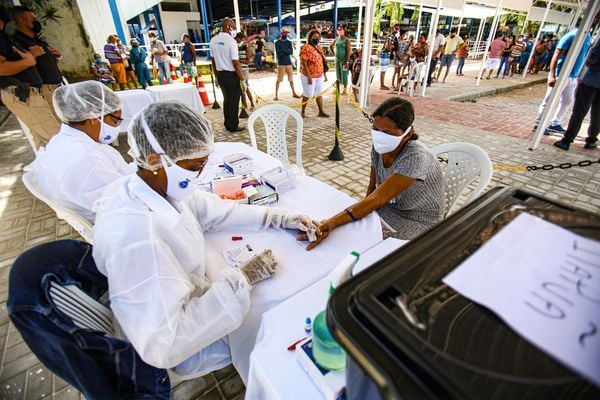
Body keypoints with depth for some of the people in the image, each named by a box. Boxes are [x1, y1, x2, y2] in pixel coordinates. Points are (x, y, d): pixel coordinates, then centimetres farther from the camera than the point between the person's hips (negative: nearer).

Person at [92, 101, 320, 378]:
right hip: (186, 348, -6)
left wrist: (280, 219, -8)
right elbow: (162, 347, -34)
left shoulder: (158, 185, -14)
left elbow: (214, 211, -1)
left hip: (189, 301, 7)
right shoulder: (137, 235, -38)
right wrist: (243, 280, -31)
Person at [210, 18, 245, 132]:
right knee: (234, 101, 4)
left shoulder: (213, 40, 6)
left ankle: (227, 125, 24)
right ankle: (233, 126, 11)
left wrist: (216, 75, 17)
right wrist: (242, 79, -14)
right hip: (231, 75, -7)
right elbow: (236, 63, -18)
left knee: (226, 99, 17)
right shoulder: (231, 41, -14)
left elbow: (213, 60, 10)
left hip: (220, 74, 7)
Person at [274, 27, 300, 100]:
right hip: (281, 64, -4)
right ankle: (276, 95, 4)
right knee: (278, 80, -2)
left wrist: (283, 50, -12)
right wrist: (287, 51, -10)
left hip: (289, 63, 4)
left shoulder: (289, 42, 10)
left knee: (291, 79, 12)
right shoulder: (277, 43, -3)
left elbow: (291, 52, -3)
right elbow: (278, 53, -14)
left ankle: (294, 93, 24)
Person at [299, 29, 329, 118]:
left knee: (319, 94, 12)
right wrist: (309, 76, -24)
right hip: (309, 76, -8)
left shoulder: (319, 48, 12)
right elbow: (304, 63, -19)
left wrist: (324, 74, 13)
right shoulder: (306, 48, -14)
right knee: (308, 95, 0)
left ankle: (321, 111, 20)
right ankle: (303, 112, 14)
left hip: (319, 76, 8)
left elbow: (322, 62, 16)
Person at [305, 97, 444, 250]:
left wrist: (331, 223, -50)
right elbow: (372, 189, 0)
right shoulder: (379, 147, -12)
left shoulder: (415, 158, -32)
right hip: (390, 207, 6)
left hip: (419, 221, -5)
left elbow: (377, 199, -40)